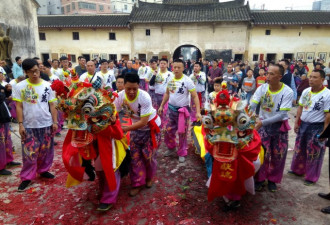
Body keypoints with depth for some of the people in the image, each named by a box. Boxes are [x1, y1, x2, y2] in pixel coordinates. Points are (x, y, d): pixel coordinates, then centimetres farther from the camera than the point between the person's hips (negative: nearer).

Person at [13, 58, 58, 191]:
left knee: (46, 151, 12)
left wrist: (55, 122, 0)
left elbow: (52, 105, 3)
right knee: (29, 153, 4)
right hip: (29, 126, -1)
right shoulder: (20, 86, -3)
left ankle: (43, 170, 31)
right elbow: (19, 107, -2)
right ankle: (27, 177, 17)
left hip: (46, 124, 2)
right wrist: (20, 124, -8)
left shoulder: (47, 86, 1)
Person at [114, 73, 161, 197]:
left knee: (149, 155, 4)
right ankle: (138, 183, 19)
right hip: (136, 127, 4)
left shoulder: (144, 97, -33)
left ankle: (149, 177, 32)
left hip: (151, 127, -4)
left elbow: (143, 122, -32)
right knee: (135, 155, 4)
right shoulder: (120, 96, -20)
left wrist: (124, 129, -38)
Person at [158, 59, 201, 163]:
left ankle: (182, 153, 25)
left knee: (182, 133, 7)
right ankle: (171, 147, 39)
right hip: (171, 108, 5)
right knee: (169, 131, 13)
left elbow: (195, 96, -15)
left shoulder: (187, 81, -16)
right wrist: (161, 106, 14)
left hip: (182, 110, -4)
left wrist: (198, 112, -23)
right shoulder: (170, 79, 0)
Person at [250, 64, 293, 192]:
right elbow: (252, 106, -21)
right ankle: (260, 179, 24)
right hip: (263, 124, 1)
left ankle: (272, 179, 33)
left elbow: (282, 114, -22)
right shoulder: (262, 88, -11)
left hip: (280, 126, -1)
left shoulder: (287, 92, -17)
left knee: (277, 156, 11)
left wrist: (262, 122, -30)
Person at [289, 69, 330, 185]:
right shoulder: (306, 91, 3)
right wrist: (296, 122, 8)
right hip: (303, 124, 6)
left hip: (317, 127, -6)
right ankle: (297, 170, 38)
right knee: (299, 149, 18)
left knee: (313, 153, 6)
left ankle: (311, 177, 22)